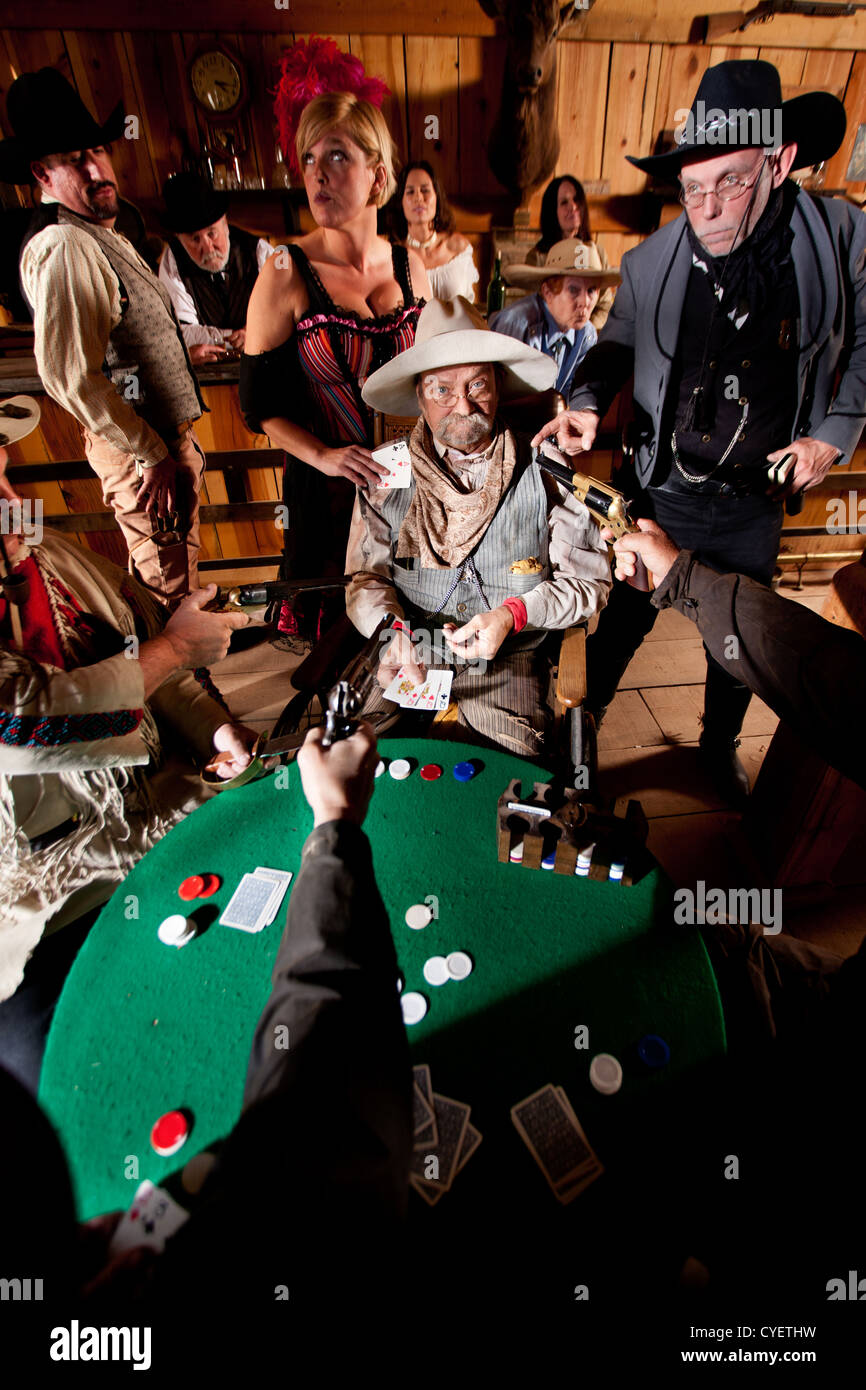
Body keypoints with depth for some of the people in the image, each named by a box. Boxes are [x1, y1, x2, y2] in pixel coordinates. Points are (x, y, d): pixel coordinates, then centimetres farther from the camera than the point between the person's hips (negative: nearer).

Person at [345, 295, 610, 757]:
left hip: (506, 663, -1)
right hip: (407, 654, 2)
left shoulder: (545, 473, -3)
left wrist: (513, 613, -15)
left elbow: (588, 581, 2)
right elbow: (364, 576, 3)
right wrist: (391, 629, -19)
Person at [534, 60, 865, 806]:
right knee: (624, 619, 12)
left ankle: (721, 744, 45)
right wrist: (587, 403, -13)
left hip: (754, 501, 2)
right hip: (658, 491, -1)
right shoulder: (651, 261, -9)